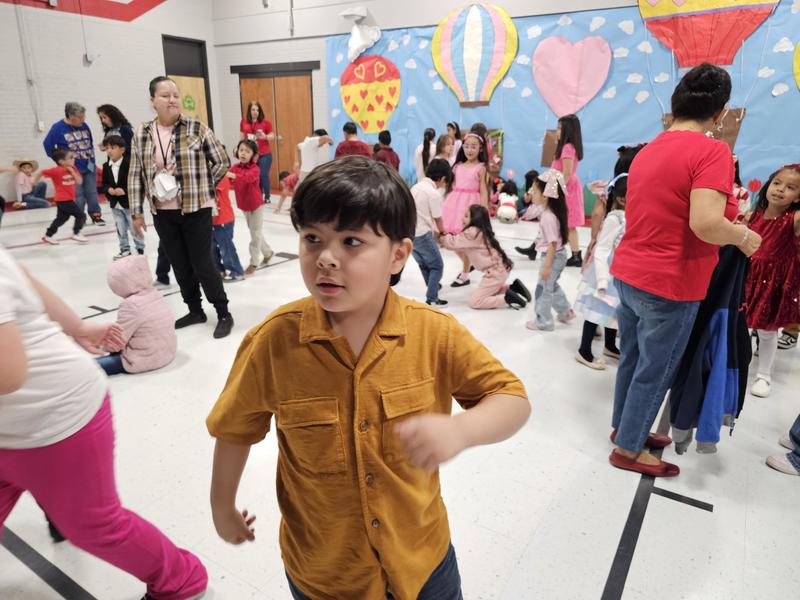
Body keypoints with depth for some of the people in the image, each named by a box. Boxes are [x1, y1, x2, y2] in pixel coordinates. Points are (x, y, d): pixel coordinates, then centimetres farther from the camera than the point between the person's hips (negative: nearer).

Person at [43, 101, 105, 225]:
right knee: (78, 195, 2)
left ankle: (96, 215, 21)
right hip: (72, 169, -3)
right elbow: (48, 145, -4)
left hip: (89, 167, 3)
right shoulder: (58, 128, -11)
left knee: (92, 193, 9)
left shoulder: (84, 126, 0)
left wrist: (91, 155, 7)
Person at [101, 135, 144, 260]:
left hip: (129, 203, -5)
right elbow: (104, 184, 9)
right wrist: (108, 190, -11)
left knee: (134, 228, 4)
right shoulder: (106, 166, 4)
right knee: (121, 229, 14)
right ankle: (125, 249, 27)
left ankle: (140, 249, 20)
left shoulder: (129, 164, -14)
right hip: (115, 204, 5)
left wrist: (125, 190, -23)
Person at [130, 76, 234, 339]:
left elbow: (222, 162, 0)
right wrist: (137, 212, 5)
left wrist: (201, 186, 2)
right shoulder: (142, 134, 3)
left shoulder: (197, 128, -7)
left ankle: (224, 314, 13)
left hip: (196, 209, -4)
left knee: (202, 263, -2)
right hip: (162, 213, 4)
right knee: (180, 265, 12)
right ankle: (195, 310, 29)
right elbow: (135, 175, 7)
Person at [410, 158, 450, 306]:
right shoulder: (434, 193, -13)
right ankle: (431, 298, 3)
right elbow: (438, 219, -3)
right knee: (437, 266, 6)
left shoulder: (416, 187, 11)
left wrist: (433, 230, 20)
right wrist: (442, 233, 17)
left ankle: (432, 286, 45)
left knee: (424, 264, 26)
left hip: (410, 233, 8)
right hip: (422, 235, -8)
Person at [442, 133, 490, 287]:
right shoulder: (458, 166, 11)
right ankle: (467, 265, 33)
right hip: (455, 203, 5)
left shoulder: (480, 168, -2)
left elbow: (483, 191, -6)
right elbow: (453, 186, 14)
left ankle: (465, 275, 12)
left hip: (470, 204, -5)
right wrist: (446, 204, 12)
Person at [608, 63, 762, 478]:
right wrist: (744, 237, -9)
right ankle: (628, 449, 23)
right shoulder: (711, 150, -16)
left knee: (633, 360, 21)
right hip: (668, 286, -8)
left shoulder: (649, 150, 9)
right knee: (654, 371, 8)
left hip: (628, 274, 8)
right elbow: (706, 224, -29)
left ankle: (624, 426, 38)